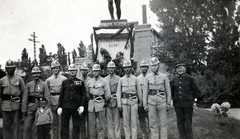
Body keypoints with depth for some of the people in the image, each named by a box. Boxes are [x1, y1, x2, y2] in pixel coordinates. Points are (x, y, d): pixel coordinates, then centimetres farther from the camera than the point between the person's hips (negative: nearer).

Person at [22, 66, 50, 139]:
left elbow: (47, 97, -2)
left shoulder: (44, 85, 2)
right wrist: (24, 109, -1)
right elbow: (25, 98, 6)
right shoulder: (28, 84, 8)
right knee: (26, 127, 2)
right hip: (30, 108, 2)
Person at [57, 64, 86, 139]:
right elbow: (61, 95, 6)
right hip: (66, 107, 1)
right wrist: (60, 107, 0)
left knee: (76, 126, 5)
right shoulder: (64, 82, 8)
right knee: (64, 126, 6)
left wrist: (82, 106, -7)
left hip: (76, 107, -1)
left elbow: (83, 95, 2)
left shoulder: (80, 82, 5)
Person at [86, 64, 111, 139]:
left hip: (100, 104, -4)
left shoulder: (104, 81, 0)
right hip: (91, 104, 4)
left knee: (101, 124, 1)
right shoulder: (89, 82, 11)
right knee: (91, 124, 7)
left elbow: (108, 94, 1)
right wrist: (91, 99, 13)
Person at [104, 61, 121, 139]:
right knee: (109, 120, 6)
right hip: (107, 101, 2)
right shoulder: (105, 79, 10)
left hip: (116, 101, -2)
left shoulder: (119, 79, 3)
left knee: (117, 119, 1)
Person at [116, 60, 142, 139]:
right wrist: (119, 104, -4)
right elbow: (118, 92, 2)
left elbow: (139, 91, 7)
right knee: (126, 122, 5)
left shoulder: (135, 79, 5)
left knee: (134, 121, 0)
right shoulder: (121, 80, 5)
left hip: (134, 101, 0)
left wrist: (141, 102, 8)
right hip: (124, 101, 1)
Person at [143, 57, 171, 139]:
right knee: (153, 123, 5)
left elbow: (168, 91, 6)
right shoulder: (147, 77, 6)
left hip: (162, 101, -1)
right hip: (151, 101, 1)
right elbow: (145, 91, 5)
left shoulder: (164, 77, 4)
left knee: (163, 123, 4)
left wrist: (168, 103, 1)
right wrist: (145, 104, 1)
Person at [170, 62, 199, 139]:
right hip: (177, 104, 4)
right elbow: (172, 91, 19)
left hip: (188, 104, -3)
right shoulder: (174, 80, 6)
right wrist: (174, 99, 12)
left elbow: (195, 91, 2)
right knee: (180, 122, 9)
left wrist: (192, 99, -2)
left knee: (188, 122, 5)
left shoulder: (190, 78, -3)